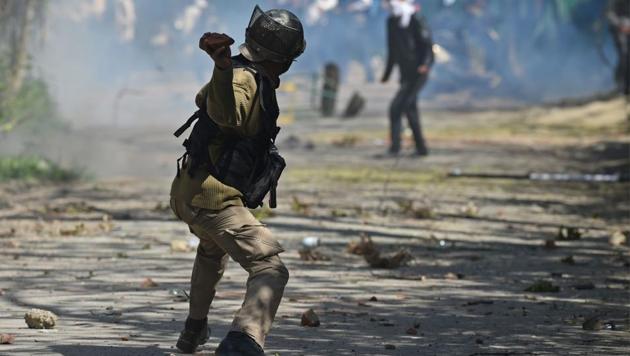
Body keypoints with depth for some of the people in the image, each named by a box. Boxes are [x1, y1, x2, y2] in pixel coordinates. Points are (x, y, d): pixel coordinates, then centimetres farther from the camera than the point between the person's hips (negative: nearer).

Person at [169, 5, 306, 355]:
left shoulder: (243, 76, 10)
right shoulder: (245, 81, -17)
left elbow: (205, 100, 34)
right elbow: (226, 113, -42)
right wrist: (223, 66, -56)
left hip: (192, 193, 10)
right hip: (214, 199, -10)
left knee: (213, 252, 40)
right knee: (270, 270, -21)